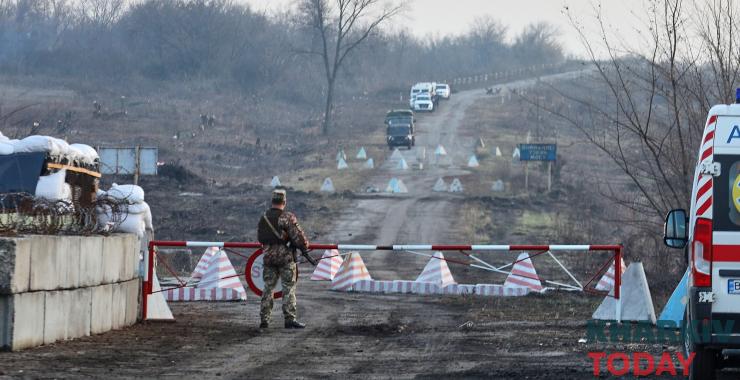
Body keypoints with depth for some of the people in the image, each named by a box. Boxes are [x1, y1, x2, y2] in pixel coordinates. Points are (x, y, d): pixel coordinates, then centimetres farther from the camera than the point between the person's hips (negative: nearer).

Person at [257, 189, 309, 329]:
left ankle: (264, 319, 10)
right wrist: (304, 246, 4)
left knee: (268, 288, 11)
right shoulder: (287, 217, -12)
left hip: (268, 256, 5)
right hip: (285, 257, -5)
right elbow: (298, 237, -14)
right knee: (289, 288, -1)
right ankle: (290, 319, -5)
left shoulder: (263, 218, 7)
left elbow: (260, 238, 14)